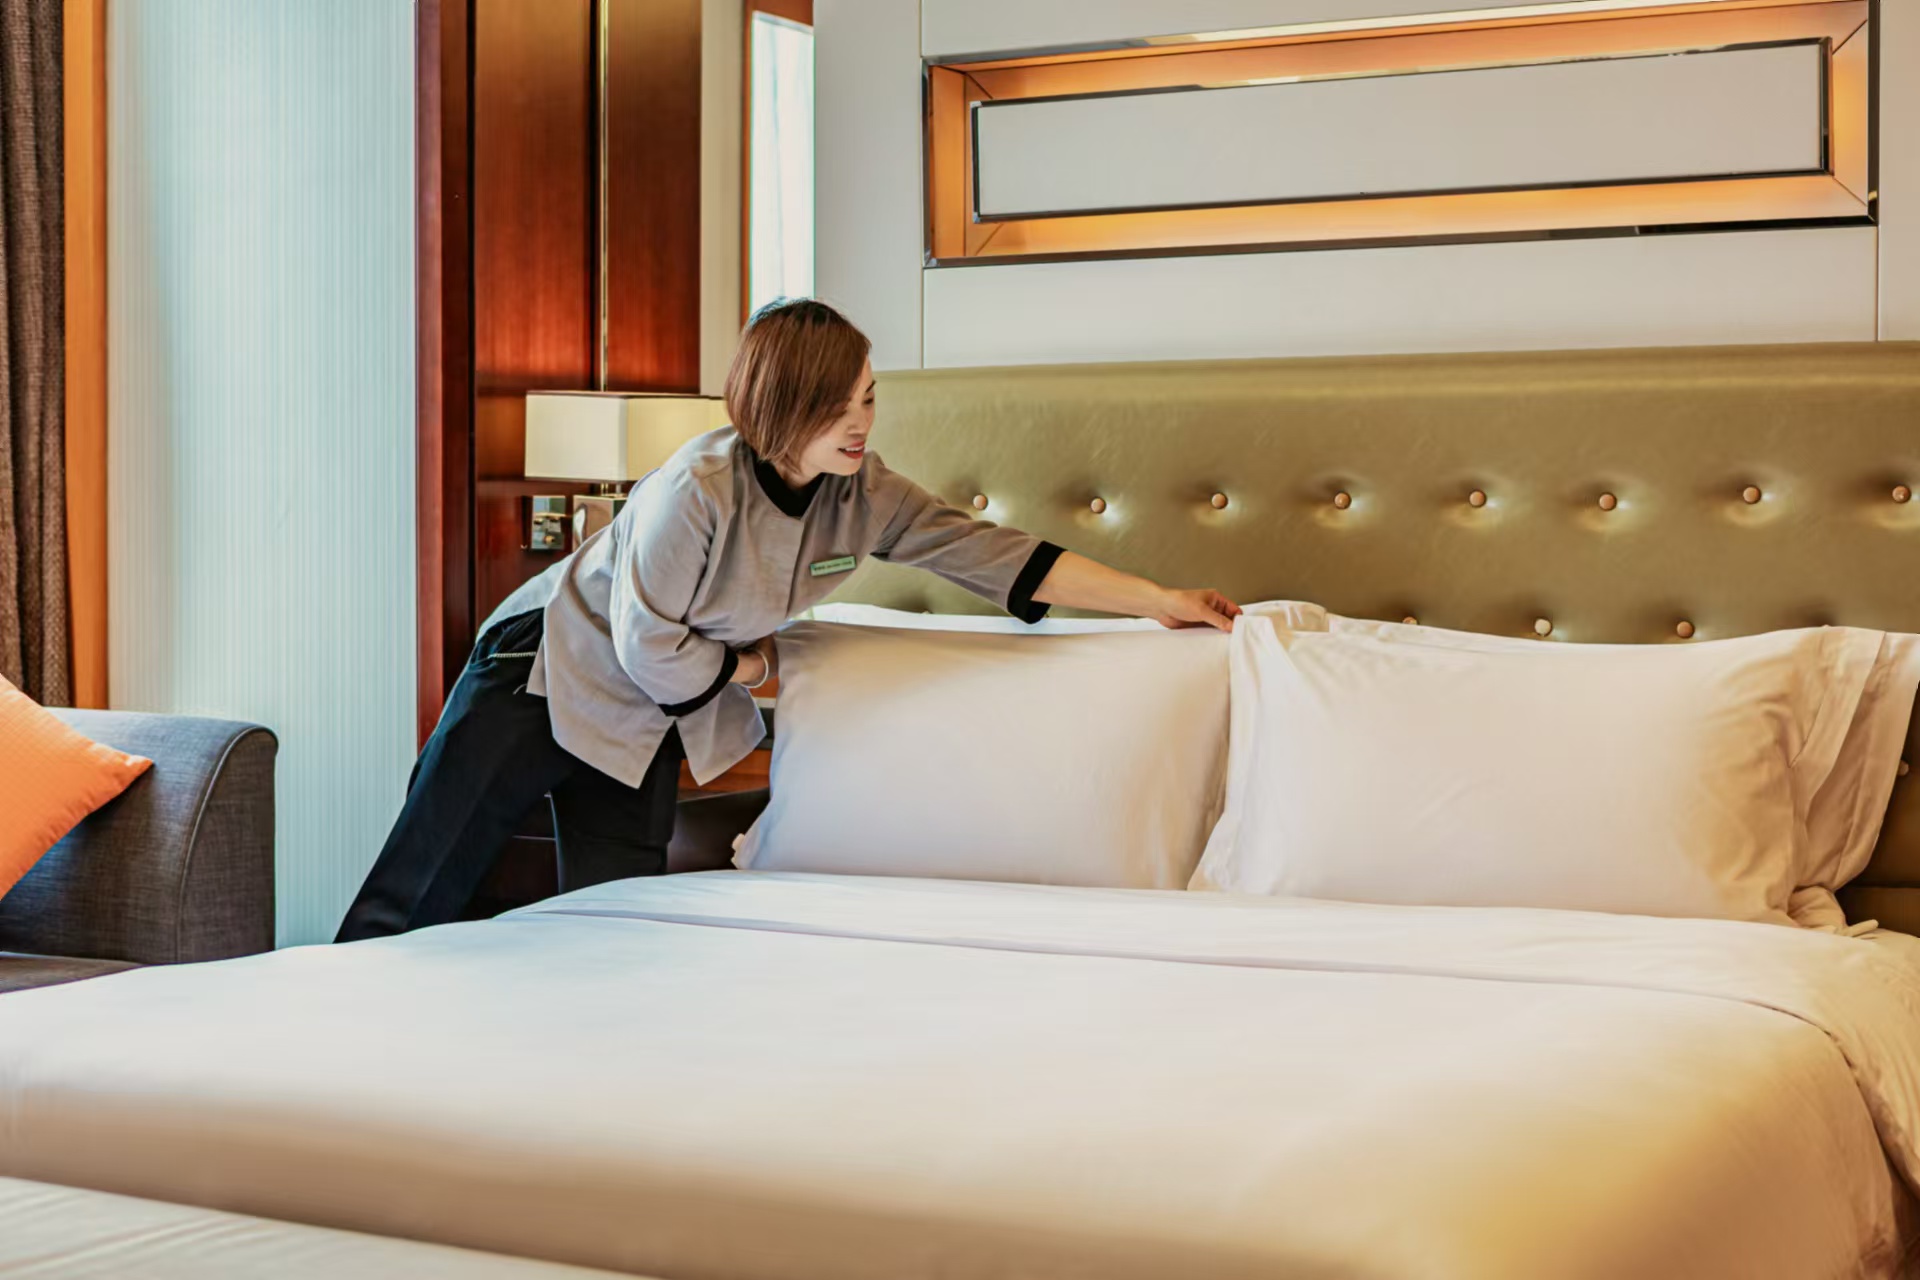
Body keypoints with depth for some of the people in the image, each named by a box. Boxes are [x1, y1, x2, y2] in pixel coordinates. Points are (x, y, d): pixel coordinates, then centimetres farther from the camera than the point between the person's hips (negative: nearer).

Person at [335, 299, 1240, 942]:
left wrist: (1159, 602, -12)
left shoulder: (861, 495, -10)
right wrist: (755, 666, -7)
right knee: (415, 900, -1)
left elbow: (995, 554, -9)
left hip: (652, 720, 6)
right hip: (551, 672, -6)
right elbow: (651, 649, -23)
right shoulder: (699, 489, -30)